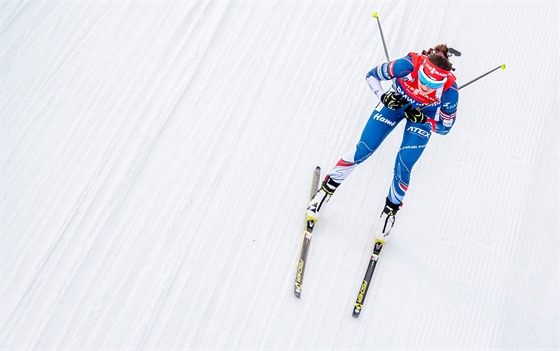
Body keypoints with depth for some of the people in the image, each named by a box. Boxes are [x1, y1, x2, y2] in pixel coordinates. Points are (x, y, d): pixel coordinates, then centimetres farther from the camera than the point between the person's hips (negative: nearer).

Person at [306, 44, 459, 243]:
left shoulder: (449, 91, -34)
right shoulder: (408, 65, -37)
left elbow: (445, 127, -17)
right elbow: (372, 75, -19)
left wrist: (422, 120, -33)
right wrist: (383, 96, -34)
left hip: (424, 116, 0)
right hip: (395, 102, 1)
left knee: (403, 168, -8)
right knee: (363, 151, -4)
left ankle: (390, 212, 21)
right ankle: (327, 189, 17)